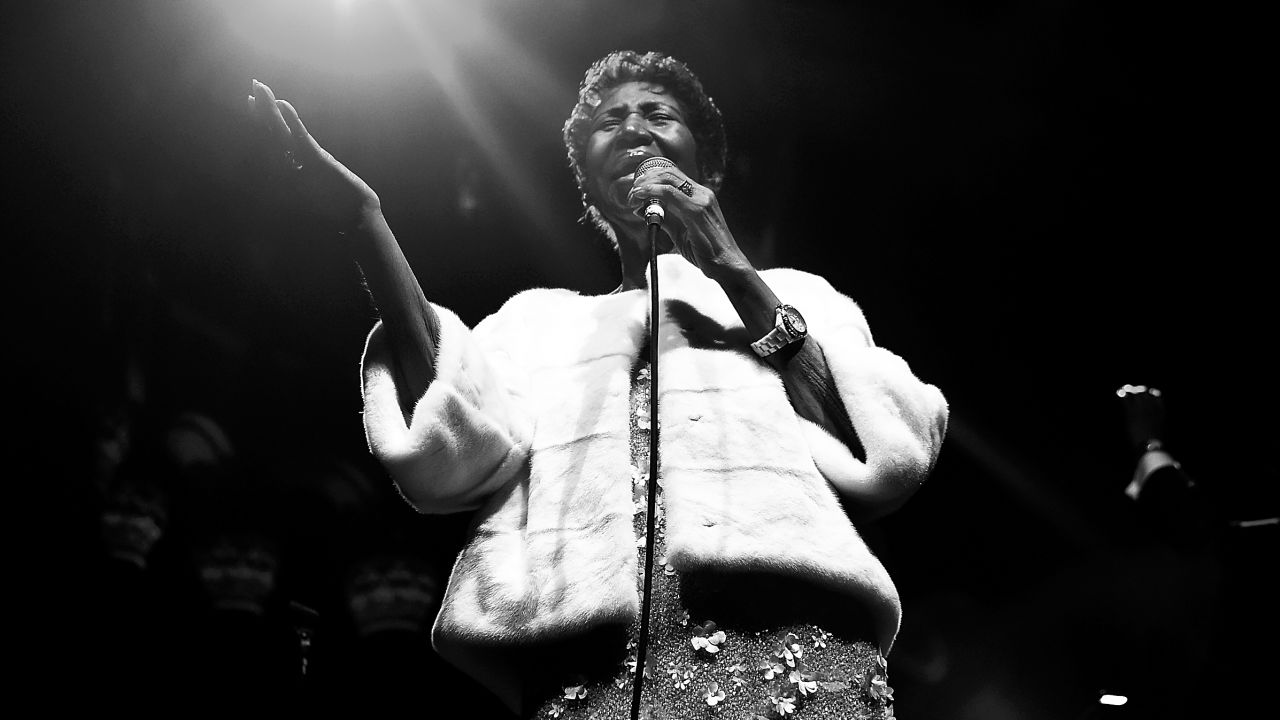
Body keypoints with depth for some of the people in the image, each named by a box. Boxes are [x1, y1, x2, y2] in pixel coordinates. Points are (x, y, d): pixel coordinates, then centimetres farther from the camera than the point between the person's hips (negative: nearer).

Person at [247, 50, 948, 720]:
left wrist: (735, 274, 3)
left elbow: (891, 460, 4)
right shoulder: (535, 316, 21)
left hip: (794, 637, 0)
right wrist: (363, 222, -3)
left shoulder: (797, 295, 20)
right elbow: (450, 457, 2)